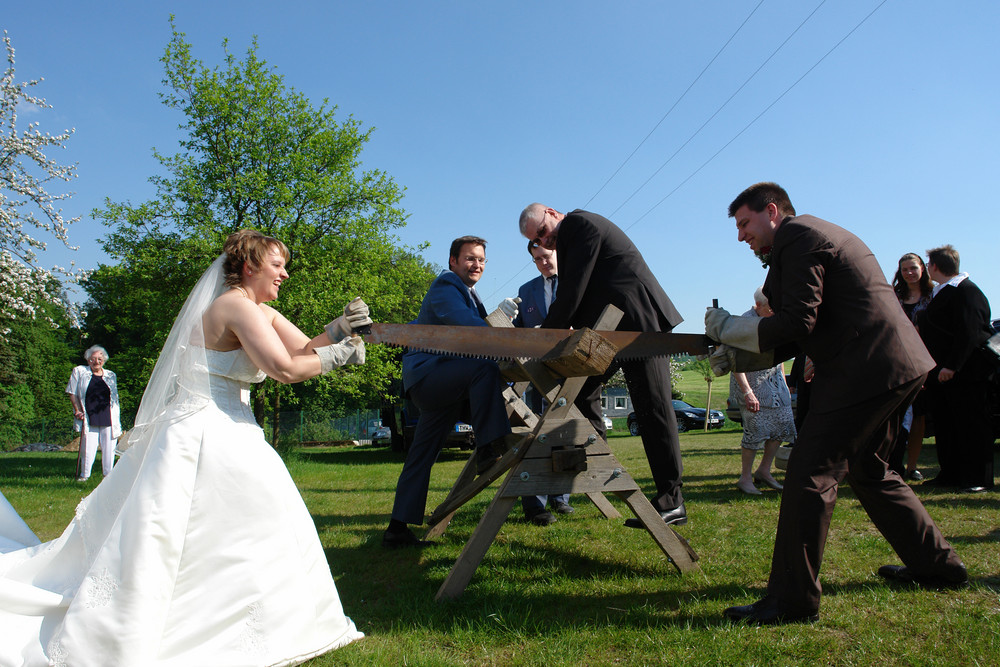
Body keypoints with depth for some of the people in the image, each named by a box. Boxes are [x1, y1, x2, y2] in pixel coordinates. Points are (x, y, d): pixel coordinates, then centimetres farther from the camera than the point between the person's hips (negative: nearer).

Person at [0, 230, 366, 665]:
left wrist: (339, 329, -5)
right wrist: (336, 356, -11)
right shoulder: (237, 305, -15)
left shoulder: (262, 313, 15)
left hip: (223, 435, 9)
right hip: (202, 436, -9)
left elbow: (307, 348, 12)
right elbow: (284, 369, -23)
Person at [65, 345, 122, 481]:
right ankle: (84, 474, 11)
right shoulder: (79, 372, 7)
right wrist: (78, 410, -3)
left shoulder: (111, 375, 13)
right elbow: (72, 393, 8)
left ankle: (109, 474, 13)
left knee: (109, 447, 2)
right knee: (87, 447, -3)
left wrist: (117, 421, 11)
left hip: (108, 419, 2)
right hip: (89, 419, -2)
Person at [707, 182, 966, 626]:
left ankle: (792, 600, -6)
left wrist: (728, 328, -6)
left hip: (865, 372, -11)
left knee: (809, 475, -10)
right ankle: (937, 564, 34)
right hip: (899, 367, 11)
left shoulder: (796, 236, -8)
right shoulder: (818, 234, 24)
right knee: (868, 471, 24)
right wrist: (738, 358, 13)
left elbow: (796, 325, -17)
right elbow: (798, 338, 22)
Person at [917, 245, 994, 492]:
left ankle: (978, 478, 3)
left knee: (971, 424, -3)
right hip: (941, 373, 10)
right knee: (944, 425, 11)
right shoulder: (941, 292, 18)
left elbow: (968, 333, -22)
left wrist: (952, 366, -26)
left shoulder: (966, 292, -13)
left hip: (964, 372, -10)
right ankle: (950, 474, 18)